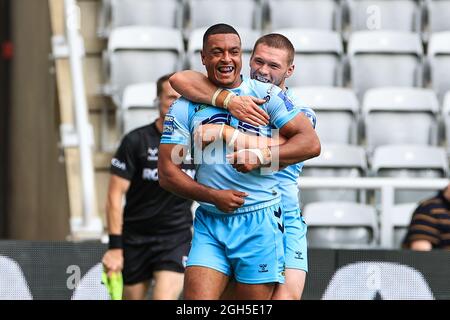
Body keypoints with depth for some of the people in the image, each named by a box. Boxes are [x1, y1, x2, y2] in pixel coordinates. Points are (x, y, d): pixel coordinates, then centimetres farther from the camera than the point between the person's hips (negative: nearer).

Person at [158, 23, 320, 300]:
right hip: (209, 223, 2)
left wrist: (261, 157, -18)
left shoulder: (266, 95, 3)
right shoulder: (185, 107, 7)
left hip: (259, 220, -2)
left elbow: (311, 143, -4)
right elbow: (167, 172, 4)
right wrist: (212, 195, -10)